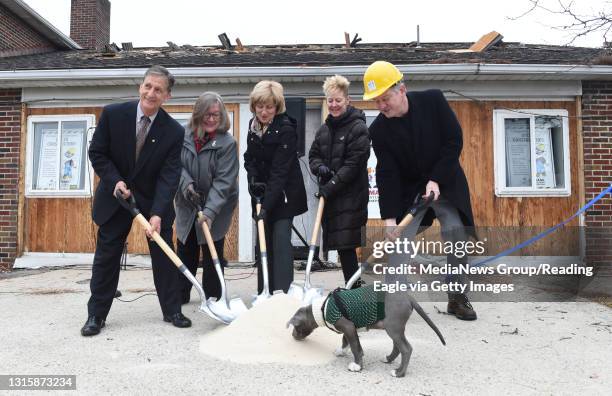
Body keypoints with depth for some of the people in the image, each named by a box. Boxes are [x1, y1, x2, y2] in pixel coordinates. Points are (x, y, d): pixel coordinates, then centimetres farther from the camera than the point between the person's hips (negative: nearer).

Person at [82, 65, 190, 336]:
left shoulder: (174, 131, -15)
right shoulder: (113, 114, -12)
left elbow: (169, 176, -18)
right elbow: (97, 153, -3)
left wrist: (157, 213, -28)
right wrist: (115, 181, -18)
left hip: (154, 200, 0)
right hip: (115, 197, 0)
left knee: (164, 255, 6)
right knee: (106, 256, 7)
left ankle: (172, 310, 21)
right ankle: (96, 315, 21)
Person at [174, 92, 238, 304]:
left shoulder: (227, 143, -17)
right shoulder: (183, 135, -7)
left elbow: (223, 181, -21)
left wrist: (210, 211, -29)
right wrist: (186, 183, -22)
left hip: (216, 208, -3)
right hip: (186, 204, 3)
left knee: (213, 253, 4)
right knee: (185, 250, 12)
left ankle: (213, 298, 19)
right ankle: (180, 294, 28)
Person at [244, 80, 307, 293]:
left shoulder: (285, 129, -20)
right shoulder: (253, 125, 3)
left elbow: (280, 172, -25)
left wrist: (267, 205, -28)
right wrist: (253, 178, -8)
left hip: (284, 194, -6)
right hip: (262, 192, 7)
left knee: (280, 240, -12)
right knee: (263, 241, 9)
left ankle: (283, 292, -6)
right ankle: (264, 292, 18)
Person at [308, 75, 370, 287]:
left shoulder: (358, 128, -8)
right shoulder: (324, 129, 14)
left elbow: (354, 164, -14)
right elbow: (313, 155, 19)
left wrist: (331, 186, -17)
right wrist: (320, 167, -5)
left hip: (350, 195, -7)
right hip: (329, 195, 7)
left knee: (346, 244, -9)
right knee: (340, 244, 9)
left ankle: (353, 288, 2)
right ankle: (352, 287, 21)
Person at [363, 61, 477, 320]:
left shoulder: (432, 100, -15)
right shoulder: (378, 130, -15)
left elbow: (454, 140, -13)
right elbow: (387, 175, -18)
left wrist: (435, 180, -19)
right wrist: (389, 219, -24)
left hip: (446, 182, 0)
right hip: (407, 190, 1)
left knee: (456, 231, -14)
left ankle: (457, 297, 3)